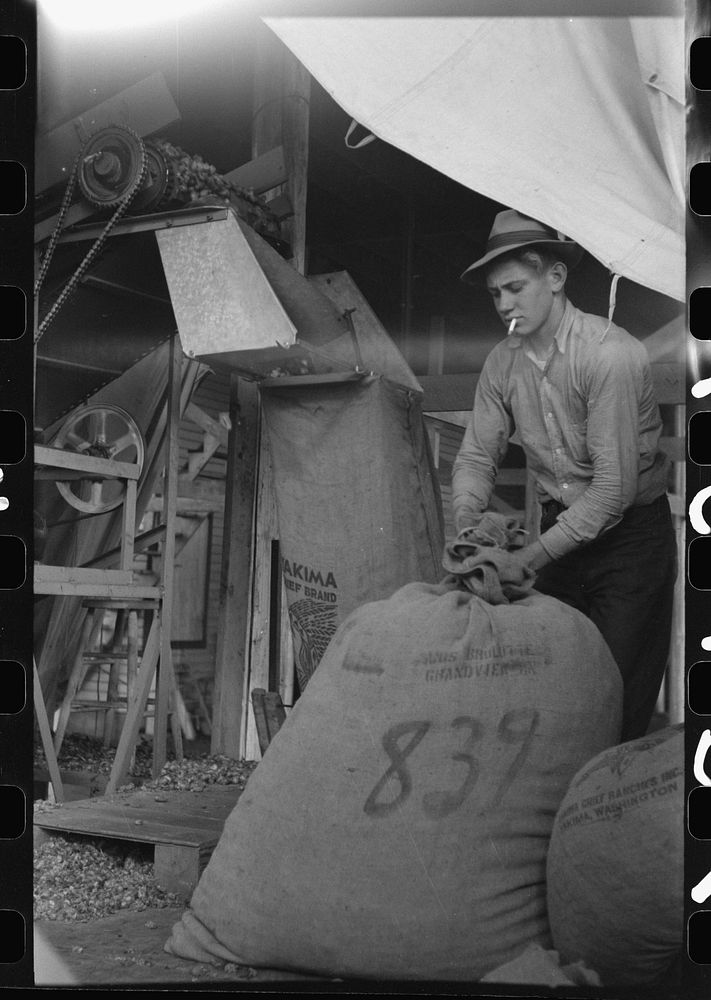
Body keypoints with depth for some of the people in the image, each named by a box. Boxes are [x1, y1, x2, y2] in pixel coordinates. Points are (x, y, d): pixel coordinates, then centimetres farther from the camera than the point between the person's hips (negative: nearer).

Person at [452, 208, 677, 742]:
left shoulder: (610, 353, -21)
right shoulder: (502, 362, -1)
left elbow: (615, 486, -24)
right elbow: (477, 455, 5)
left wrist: (532, 556, -24)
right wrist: (467, 523, -15)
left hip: (631, 534, -6)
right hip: (562, 528, 6)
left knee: (620, 702, -3)